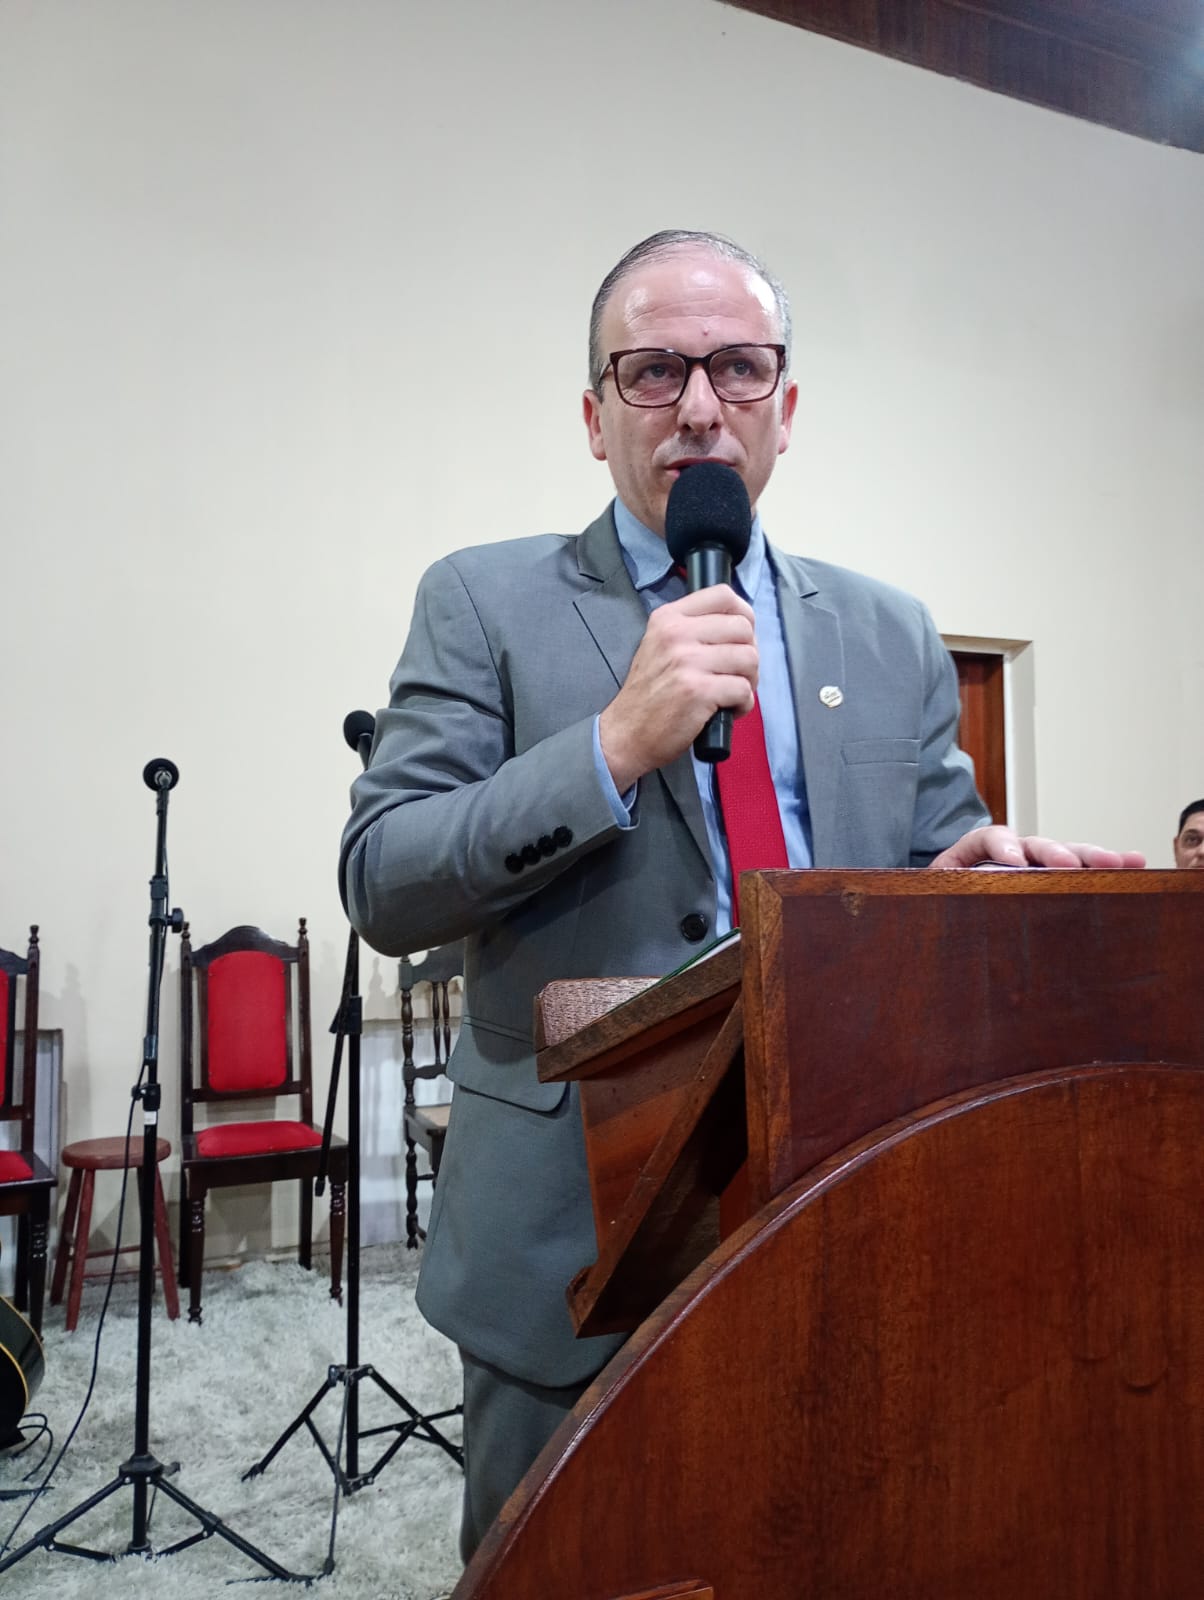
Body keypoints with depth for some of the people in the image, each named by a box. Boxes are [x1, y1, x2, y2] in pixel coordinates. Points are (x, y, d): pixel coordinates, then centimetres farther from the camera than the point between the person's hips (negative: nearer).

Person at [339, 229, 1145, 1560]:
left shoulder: (890, 635, 8)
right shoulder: (486, 602, -2)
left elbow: (940, 873, 10)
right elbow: (380, 885, -10)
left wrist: (970, 878, -15)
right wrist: (616, 741, -22)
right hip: (572, 1236, -2)